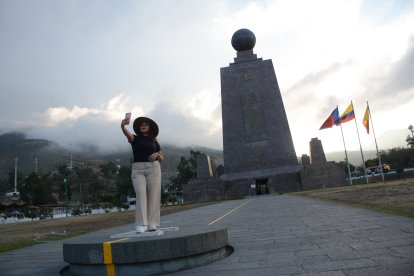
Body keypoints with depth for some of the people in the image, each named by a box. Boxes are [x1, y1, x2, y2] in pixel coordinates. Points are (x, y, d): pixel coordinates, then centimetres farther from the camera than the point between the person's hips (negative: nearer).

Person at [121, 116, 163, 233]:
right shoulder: (135, 138, 11)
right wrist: (123, 126, -35)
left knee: (153, 196, -5)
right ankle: (141, 225, -19)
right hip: (138, 170, -1)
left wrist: (156, 154, -7)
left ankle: (152, 224, 0)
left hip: (153, 168, 1)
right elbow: (127, 134, -13)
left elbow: (161, 159, 16)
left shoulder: (154, 142, 16)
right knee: (140, 194, -17)